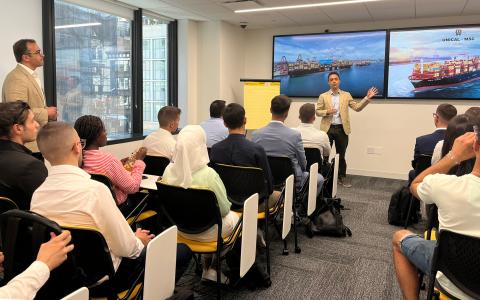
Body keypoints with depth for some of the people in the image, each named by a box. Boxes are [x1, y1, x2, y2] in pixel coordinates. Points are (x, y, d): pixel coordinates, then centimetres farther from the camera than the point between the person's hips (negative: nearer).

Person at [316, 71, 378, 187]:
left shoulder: (346, 95, 9)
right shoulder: (323, 96, 5)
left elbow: (357, 107, 4)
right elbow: (318, 111, 3)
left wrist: (367, 98, -8)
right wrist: (327, 112, -16)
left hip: (342, 129, 1)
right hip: (328, 128, -1)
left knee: (341, 155, 9)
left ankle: (342, 178, 18)